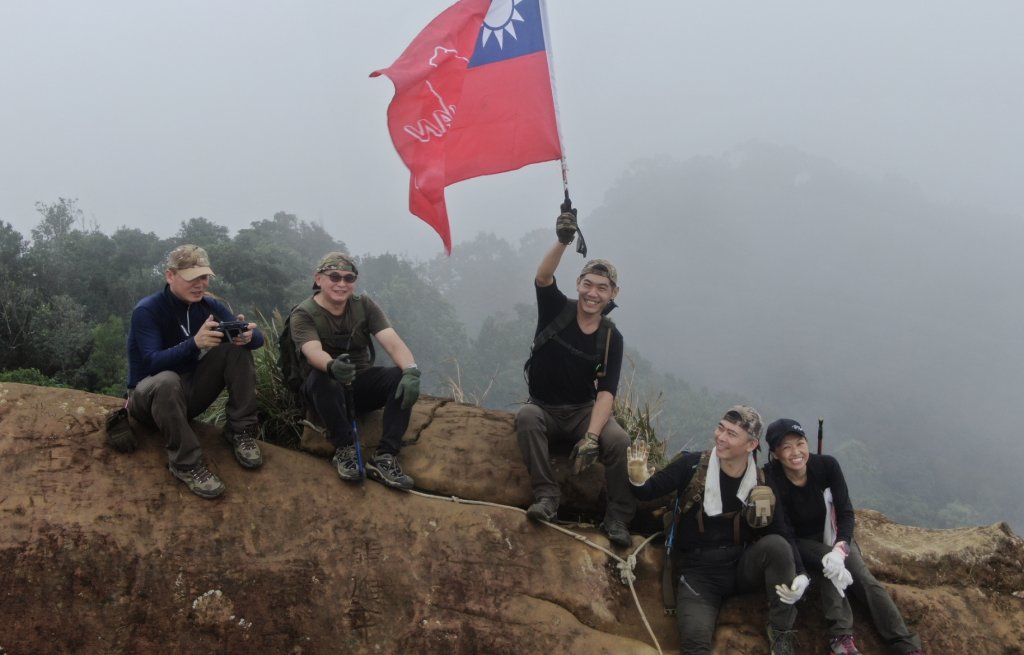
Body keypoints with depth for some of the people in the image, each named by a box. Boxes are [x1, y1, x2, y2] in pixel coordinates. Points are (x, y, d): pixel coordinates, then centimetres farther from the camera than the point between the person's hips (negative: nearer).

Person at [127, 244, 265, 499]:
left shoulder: (210, 305, -3)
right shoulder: (147, 311, -18)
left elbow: (257, 338, -8)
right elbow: (152, 363, -31)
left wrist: (247, 335, -33)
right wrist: (194, 343, -46)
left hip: (191, 393, 5)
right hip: (150, 397, -5)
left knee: (238, 349, -12)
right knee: (167, 381, -40)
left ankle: (241, 430, -9)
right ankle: (185, 463, -28)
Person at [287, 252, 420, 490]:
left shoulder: (364, 305, -1)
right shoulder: (303, 315, -11)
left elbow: (393, 343, -14)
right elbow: (313, 351, -31)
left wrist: (411, 371, -36)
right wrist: (332, 366, -56)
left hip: (361, 385, 4)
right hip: (327, 389, -3)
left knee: (403, 378, -25)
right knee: (321, 377, -38)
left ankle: (385, 459, -29)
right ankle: (345, 450, -26)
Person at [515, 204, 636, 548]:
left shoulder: (611, 338, -5)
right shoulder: (556, 310, -5)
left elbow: (606, 392, -14)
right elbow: (542, 278, -28)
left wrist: (591, 436, -31)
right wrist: (563, 242, -48)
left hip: (584, 412, 0)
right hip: (545, 408, 0)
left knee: (619, 441, -29)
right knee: (526, 416, -35)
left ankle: (617, 517, -15)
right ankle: (546, 496, -31)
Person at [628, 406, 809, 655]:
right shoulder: (692, 465, -10)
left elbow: (784, 536, -3)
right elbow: (650, 491, -6)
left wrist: (801, 576, -20)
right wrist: (638, 480, -30)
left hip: (742, 568, 3)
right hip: (698, 572, -3)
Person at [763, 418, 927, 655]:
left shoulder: (827, 465, -19)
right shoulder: (770, 480, -26)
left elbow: (846, 513, -15)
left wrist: (840, 548, -34)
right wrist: (825, 558, -36)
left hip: (832, 533, 2)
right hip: (799, 543, -2)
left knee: (865, 579, -20)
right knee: (832, 564, -33)